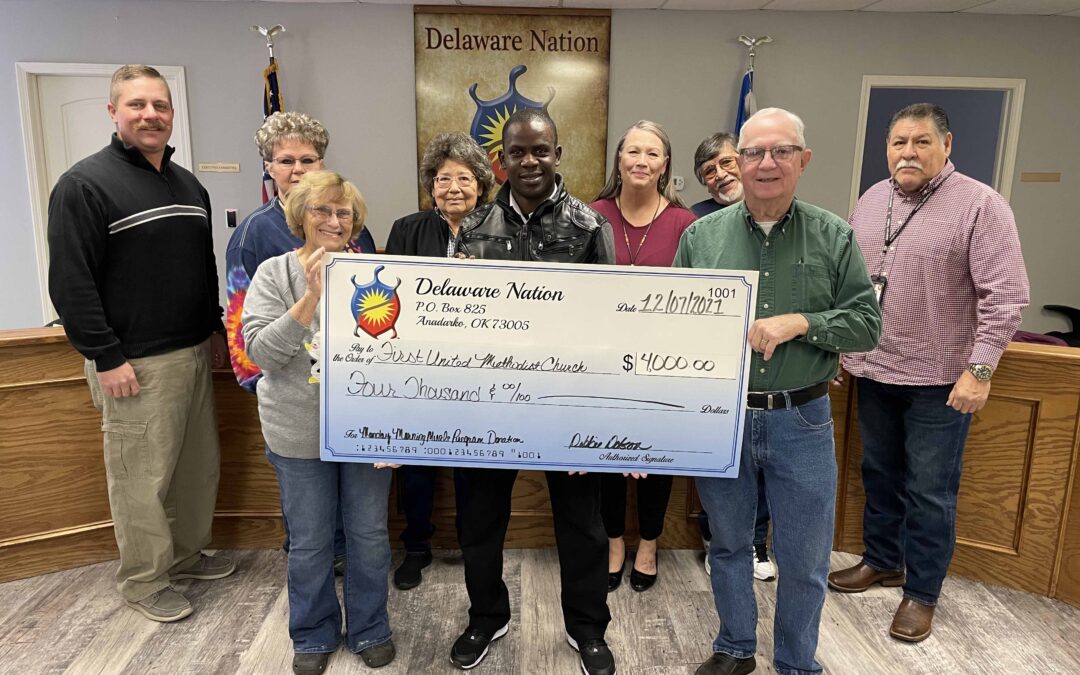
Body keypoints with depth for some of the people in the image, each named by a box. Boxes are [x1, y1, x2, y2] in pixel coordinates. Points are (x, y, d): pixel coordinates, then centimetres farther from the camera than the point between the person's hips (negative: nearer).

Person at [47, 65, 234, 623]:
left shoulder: (189, 185, 14)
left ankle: (186, 555, 33)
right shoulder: (85, 184, -9)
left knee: (200, 467, 14)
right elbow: (71, 283, -14)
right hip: (135, 366, -7)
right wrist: (105, 357, -16)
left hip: (194, 354, 7)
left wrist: (215, 328, 17)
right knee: (142, 479, 3)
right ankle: (143, 581, 21)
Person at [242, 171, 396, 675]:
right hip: (300, 432, -1)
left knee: (369, 534, 13)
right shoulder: (274, 274, -3)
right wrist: (311, 296, -23)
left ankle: (369, 628, 35)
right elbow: (261, 350, -13)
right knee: (308, 541, 13)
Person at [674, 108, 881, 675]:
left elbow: (867, 324, -2)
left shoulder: (834, 237, 0)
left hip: (802, 421, 0)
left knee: (804, 562, 12)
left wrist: (799, 322, -17)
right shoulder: (701, 236, 1)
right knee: (728, 545, 19)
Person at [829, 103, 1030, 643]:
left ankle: (921, 593, 22)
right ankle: (881, 561, 37)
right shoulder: (870, 202, 8)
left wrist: (979, 369, -18)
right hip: (873, 371, 6)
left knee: (930, 492, 6)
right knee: (879, 475, 18)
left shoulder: (980, 205, -11)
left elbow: (1005, 294, -14)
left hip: (939, 380, -5)